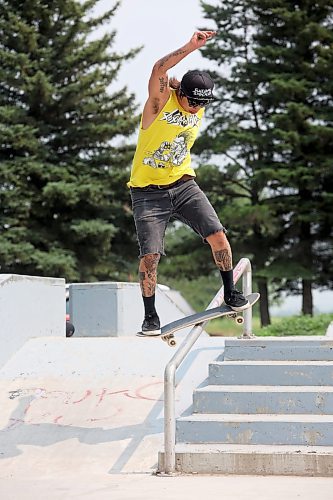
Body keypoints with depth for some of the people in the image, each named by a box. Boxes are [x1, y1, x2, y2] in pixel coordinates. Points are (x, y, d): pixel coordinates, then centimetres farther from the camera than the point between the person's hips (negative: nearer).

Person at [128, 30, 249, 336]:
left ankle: (230, 293, 8)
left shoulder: (198, 110, 5)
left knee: (217, 235, -11)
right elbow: (159, 70, -31)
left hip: (183, 185, 5)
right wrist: (191, 47, -36)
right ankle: (150, 316, 6)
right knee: (150, 255, -11)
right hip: (148, 192, -5)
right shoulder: (162, 100, -12)